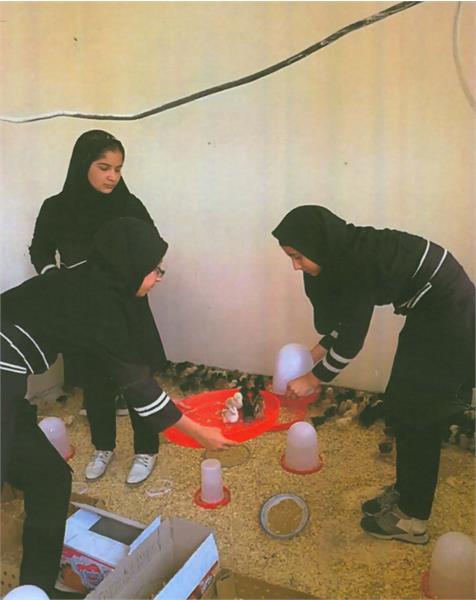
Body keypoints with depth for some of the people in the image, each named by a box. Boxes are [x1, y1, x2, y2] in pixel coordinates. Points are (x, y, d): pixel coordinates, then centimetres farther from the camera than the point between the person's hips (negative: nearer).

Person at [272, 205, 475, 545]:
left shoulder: (359, 262, -27)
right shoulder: (347, 252, 1)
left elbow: (352, 339, -21)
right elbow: (345, 318, 12)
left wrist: (314, 379, -10)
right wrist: (317, 351, 9)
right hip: (431, 315, 9)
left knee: (416, 417, 0)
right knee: (401, 408, 15)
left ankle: (412, 519, 16)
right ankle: (404, 493, 32)